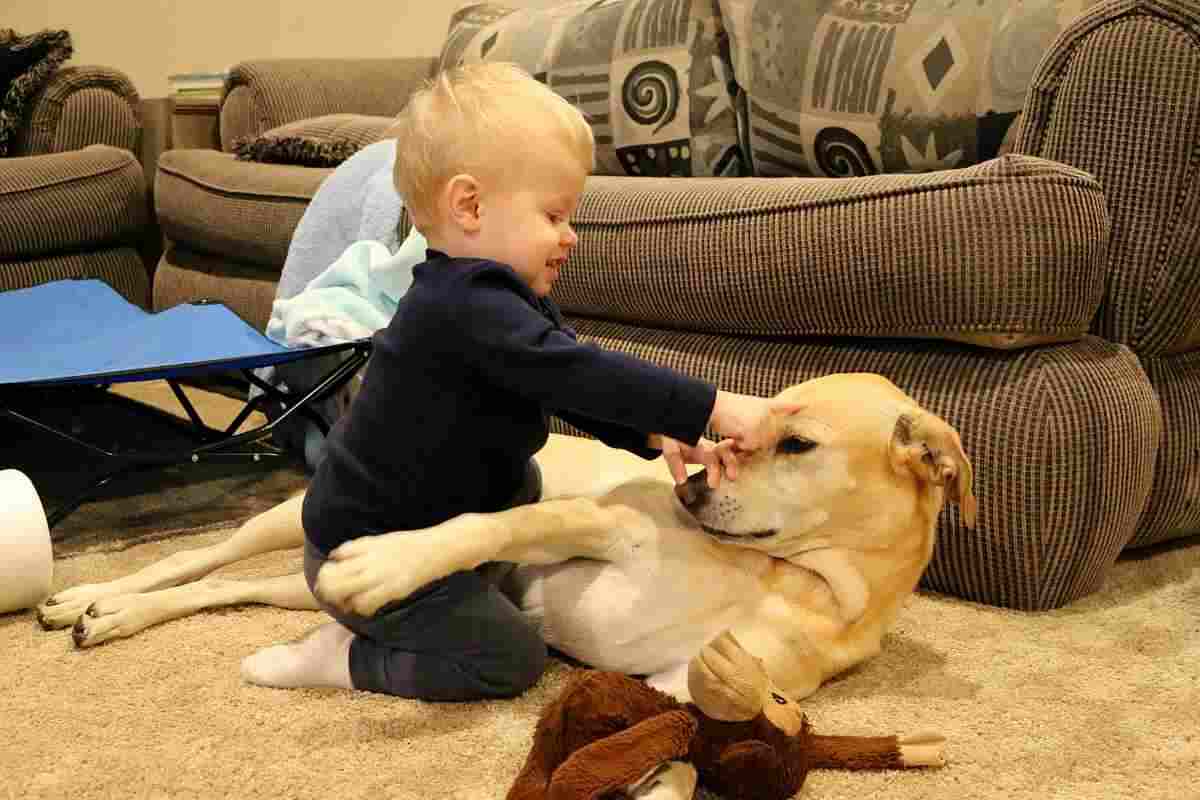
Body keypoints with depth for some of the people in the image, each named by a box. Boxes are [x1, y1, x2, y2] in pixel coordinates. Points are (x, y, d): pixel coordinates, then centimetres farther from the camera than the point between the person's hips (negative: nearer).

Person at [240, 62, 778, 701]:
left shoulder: (505, 300, 6)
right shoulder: (468, 307, -28)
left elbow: (573, 386, 6)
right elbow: (580, 374, -33)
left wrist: (658, 437, -10)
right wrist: (714, 409, -30)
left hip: (412, 519, 10)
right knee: (511, 660, -9)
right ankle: (342, 657, 1)